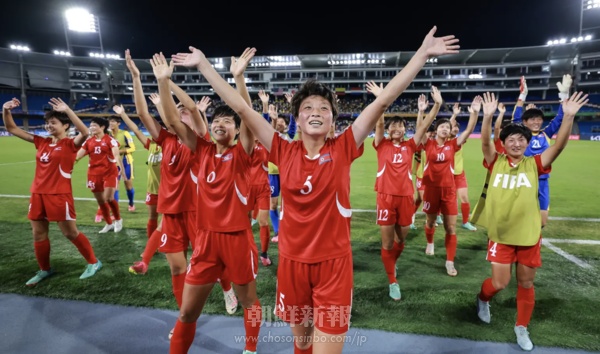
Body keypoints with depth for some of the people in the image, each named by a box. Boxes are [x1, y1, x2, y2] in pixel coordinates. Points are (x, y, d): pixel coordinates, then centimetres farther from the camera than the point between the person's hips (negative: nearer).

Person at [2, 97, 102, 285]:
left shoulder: (70, 144, -7)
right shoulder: (42, 142, 10)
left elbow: (85, 132, -29)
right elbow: (12, 129, 15)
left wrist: (67, 110, -31)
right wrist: (6, 110, -2)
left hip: (59, 195, -6)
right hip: (38, 194, 7)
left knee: (70, 233, 0)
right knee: (39, 234, 13)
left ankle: (93, 262, 17)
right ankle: (45, 270, 31)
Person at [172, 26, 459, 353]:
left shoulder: (343, 149, -8)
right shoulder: (285, 152, -5)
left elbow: (384, 100, -11)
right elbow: (241, 108, -4)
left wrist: (423, 53, -9)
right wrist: (203, 64, -1)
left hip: (334, 264, -2)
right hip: (292, 262, 2)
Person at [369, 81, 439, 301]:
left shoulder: (409, 146, 8)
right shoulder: (382, 145, 2)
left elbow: (425, 125, 2)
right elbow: (379, 123, -12)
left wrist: (437, 104, -7)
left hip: (406, 197, 3)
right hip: (386, 196, -2)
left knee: (401, 239, 16)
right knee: (387, 242, 2)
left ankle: (392, 263, 46)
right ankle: (393, 282, 19)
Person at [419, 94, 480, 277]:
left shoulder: (452, 144, 0)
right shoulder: (428, 144, -3)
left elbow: (469, 130, -7)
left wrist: (474, 112, -18)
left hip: (449, 189, 1)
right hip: (431, 188, -1)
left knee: (451, 227, 0)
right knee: (431, 222, 17)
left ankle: (450, 262, 10)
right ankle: (430, 243, 49)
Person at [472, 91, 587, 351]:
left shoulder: (534, 164, -1)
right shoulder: (495, 163, -3)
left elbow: (559, 145, -13)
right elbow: (485, 143, -18)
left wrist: (568, 116, -25)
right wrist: (488, 116, -32)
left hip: (529, 234, 2)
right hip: (500, 234, -1)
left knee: (526, 283, 13)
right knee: (499, 283, 0)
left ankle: (522, 327, 34)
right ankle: (482, 299, 35)